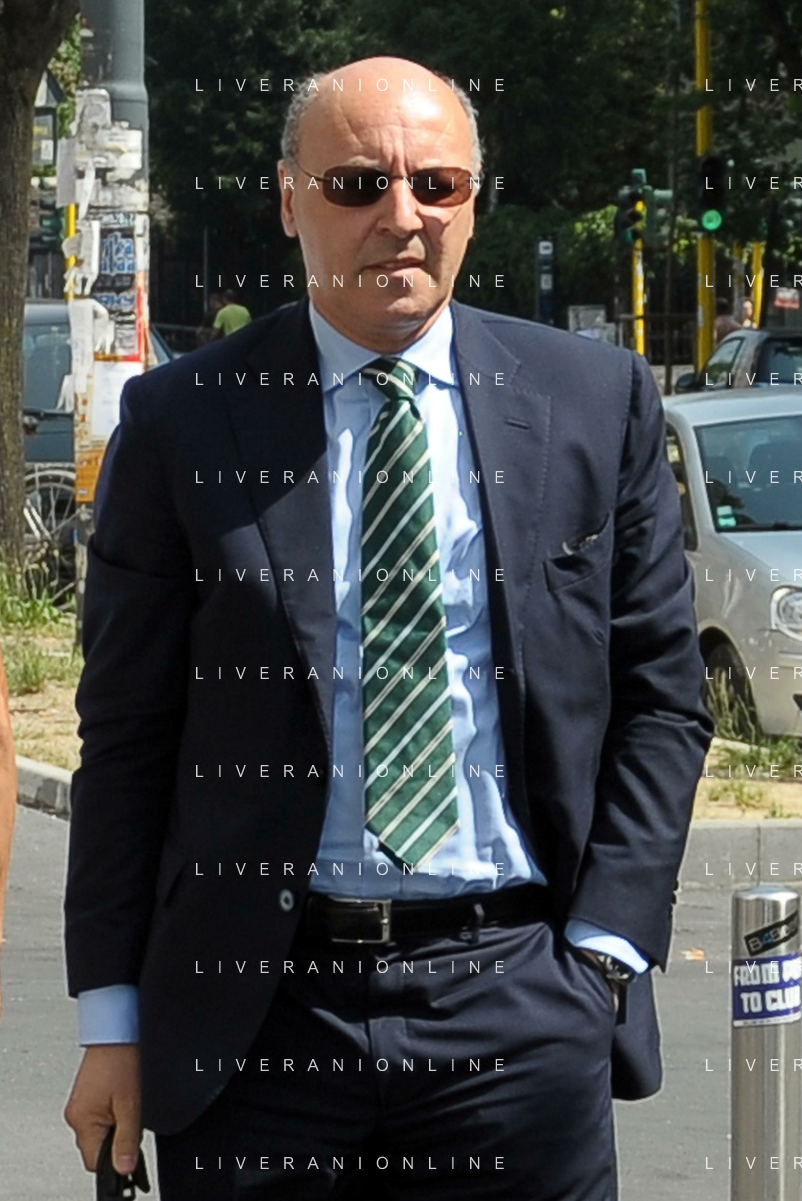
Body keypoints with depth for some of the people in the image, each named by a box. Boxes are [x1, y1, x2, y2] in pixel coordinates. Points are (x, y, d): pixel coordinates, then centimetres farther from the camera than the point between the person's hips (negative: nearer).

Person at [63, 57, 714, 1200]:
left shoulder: (598, 403, 6)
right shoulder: (181, 422, 2)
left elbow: (661, 698, 10)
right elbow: (125, 731, 3)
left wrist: (605, 946, -1)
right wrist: (112, 1017, 0)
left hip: (520, 1009, 1)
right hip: (254, 1013, -1)